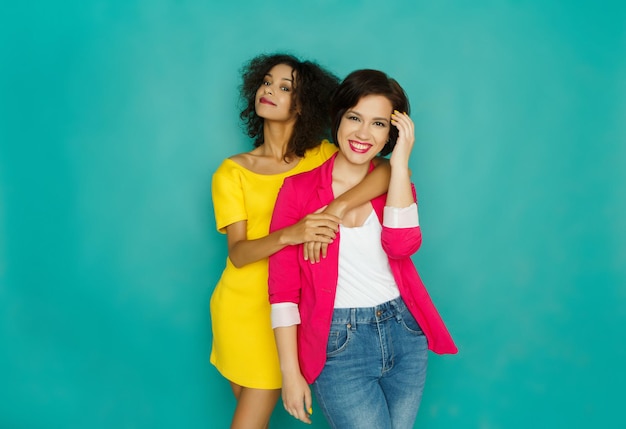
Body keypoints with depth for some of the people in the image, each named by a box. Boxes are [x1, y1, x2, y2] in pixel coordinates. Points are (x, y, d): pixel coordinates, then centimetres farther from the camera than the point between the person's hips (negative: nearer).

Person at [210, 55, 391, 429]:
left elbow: (390, 170, -20)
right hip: (240, 306, 1)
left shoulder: (323, 157, -3)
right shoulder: (232, 171, -1)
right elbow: (237, 253, -12)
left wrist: (336, 209, -34)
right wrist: (289, 235, -31)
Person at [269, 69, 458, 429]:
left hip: (404, 334, 4)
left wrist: (400, 163, -15)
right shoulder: (299, 189, -4)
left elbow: (402, 245, -15)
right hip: (338, 345, -4)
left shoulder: (395, 182, 6)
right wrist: (291, 372, -8)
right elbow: (283, 287, -6)